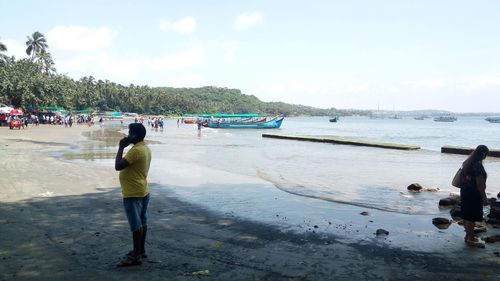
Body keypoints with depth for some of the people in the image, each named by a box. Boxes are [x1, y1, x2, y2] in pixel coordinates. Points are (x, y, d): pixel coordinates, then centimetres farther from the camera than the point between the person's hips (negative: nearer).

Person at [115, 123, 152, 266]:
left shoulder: (136, 150, -21)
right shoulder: (145, 148, 11)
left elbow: (118, 166, -22)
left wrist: (121, 148, -15)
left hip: (133, 194, -10)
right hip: (142, 191, 10)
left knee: (136, 224, -4)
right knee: (142, 222, 16)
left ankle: (136, 255, 3)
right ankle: (141, 250, 26)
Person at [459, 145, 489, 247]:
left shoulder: (467, 163, 6)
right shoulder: (478, 165, -21)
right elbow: (480, 184, -21)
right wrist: (484, 198, -15)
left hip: (465, 191, 9)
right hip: (474, 194, -9)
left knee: (466, 216, 17)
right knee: (472, 217, 0)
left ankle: (469, 235, 30)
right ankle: (471, 240, 9)